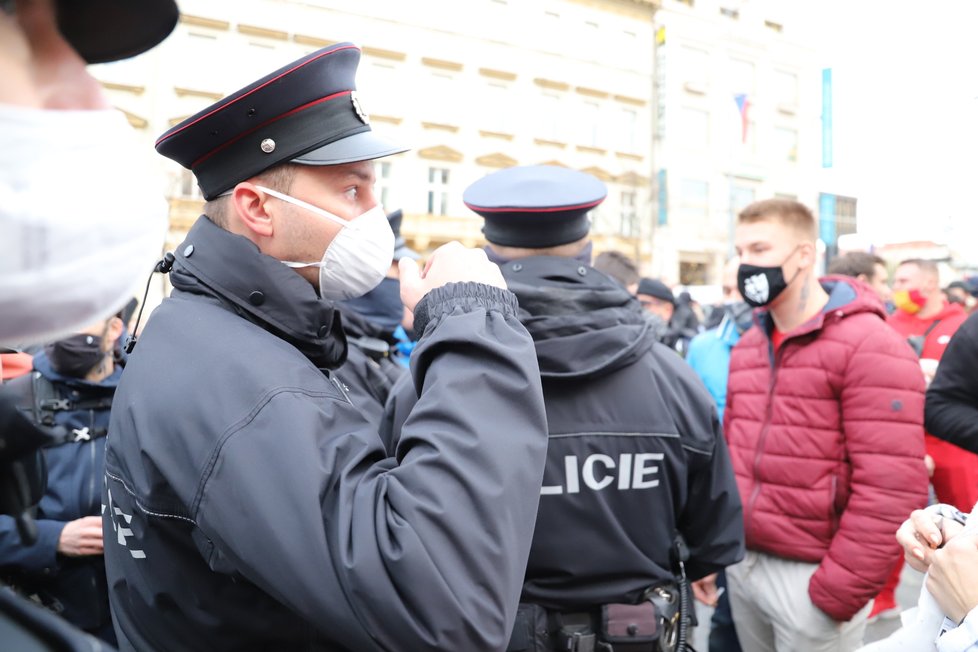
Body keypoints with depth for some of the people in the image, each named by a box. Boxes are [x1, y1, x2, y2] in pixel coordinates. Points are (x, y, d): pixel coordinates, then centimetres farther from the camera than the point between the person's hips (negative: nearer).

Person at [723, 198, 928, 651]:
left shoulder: (869, 346, -14)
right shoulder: (746, 347, 10)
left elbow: (892, 488, -18)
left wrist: (841, 589, -17)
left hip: (808, 577, -6)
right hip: (741, 563, 7)